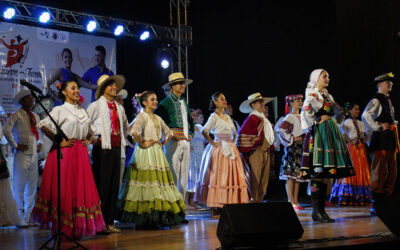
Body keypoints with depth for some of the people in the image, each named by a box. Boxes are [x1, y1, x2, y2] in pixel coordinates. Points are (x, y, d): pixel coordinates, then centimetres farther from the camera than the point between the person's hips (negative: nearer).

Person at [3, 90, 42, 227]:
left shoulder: (35, 116, 15)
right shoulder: (17, 115, -4)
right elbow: (6, 130, -15)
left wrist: (40, 144, 15)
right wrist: (15, 145, -13)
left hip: (34, 154, 6)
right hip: (22, 154, -6)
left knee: (32, 187, 8)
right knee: (19, 186, -4)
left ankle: (28, 216, 16)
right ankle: (19, 218, 1)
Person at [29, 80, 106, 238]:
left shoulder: (82, 111, 16)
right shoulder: (59, 110, -4)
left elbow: (90, 130, 31)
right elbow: (44, 126, -17)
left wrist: (88, 140, 12)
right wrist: (58, 142, -16)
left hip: (80, 153, 6)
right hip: (64, 153, -6)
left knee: (81, 188, 5)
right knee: (63, 188, -4)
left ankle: (77, 227, 13)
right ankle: (62, 229, 2)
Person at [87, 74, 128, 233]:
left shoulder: (119, 108, 17)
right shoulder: (96, 105, -3)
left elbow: (125, 126, 33)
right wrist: (93, 139, -9)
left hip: (116, 148, 7)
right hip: (102, 148, -7)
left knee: (114, 186, 6)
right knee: (102, 185, -8)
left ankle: (109, 222, 12)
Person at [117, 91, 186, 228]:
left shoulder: (157, 118, 18)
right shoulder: (142, 116, -6)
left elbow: (169, 133, 28)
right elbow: (134, 131, -24)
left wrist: (162, 143, 13)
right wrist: (142, 144, -16)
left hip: (157, 153, 8)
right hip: (146, 154, -8)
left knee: (159, 183, 5)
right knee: (147, 181, -10)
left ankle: (154, 219, 9)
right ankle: (144, 218, -7)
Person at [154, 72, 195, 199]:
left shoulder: (184, 102, 19)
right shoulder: (167, 102, -4)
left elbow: (190, 121, 31)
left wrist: (191, 134, 13)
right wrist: (170, 134, -13)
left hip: (185, 141, 7)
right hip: (173, 142, -7)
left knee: (184, 175, 7)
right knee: (173, 174, -8)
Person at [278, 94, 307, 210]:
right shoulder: (290, 117, -6)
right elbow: (281, 130, -17)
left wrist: (304, 138, 14)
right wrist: (293, 138, -13)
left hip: (301, 148, 8)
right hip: (292, 148, -8)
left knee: (298, 175, 7)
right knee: (291, 176, -8)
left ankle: (295, 201, 9)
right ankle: (291, 202, -8)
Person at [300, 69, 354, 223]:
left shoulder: (327, 96, 22)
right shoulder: (312, 94, -5)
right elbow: (306, 111, -20)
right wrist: (317, 121, -10)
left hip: (330, 133, 9)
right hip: (319, 133, -9)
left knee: (325, 174, 6)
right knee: (317, 173, -12)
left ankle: (321, 209, 8)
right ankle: (316, 211, -11)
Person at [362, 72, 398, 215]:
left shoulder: (388, 100, 19)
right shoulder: (376, 100, -9)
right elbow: (366, 115, -26)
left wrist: (393, 124, 17)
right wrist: (378, 127, -22)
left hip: (390, 140, 9)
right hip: (380, 139, -9)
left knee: (392, 172, 9)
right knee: (380, 171, -9)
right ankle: (375, 205, -5)